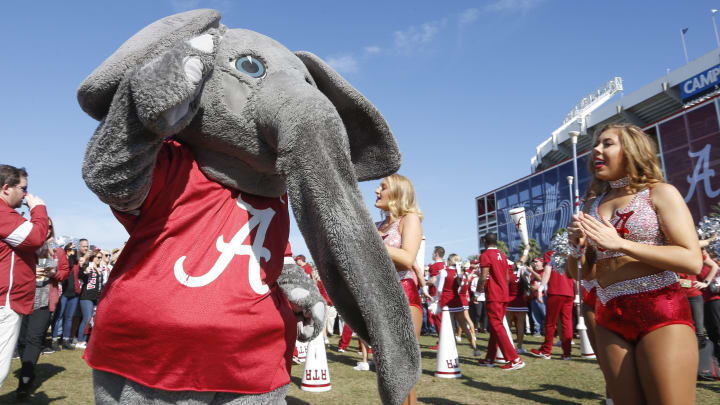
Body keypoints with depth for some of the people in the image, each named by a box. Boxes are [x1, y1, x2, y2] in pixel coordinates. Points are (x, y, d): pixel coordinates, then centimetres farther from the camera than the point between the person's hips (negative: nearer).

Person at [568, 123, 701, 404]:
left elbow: (692, 261, -12)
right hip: (609, 318, 5)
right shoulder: (594, 205, 14)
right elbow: (582, 272, 16)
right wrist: (576, 244, -5)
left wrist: (620, 244, -18)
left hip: (660, 310, -4)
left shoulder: (660, 193, 1)